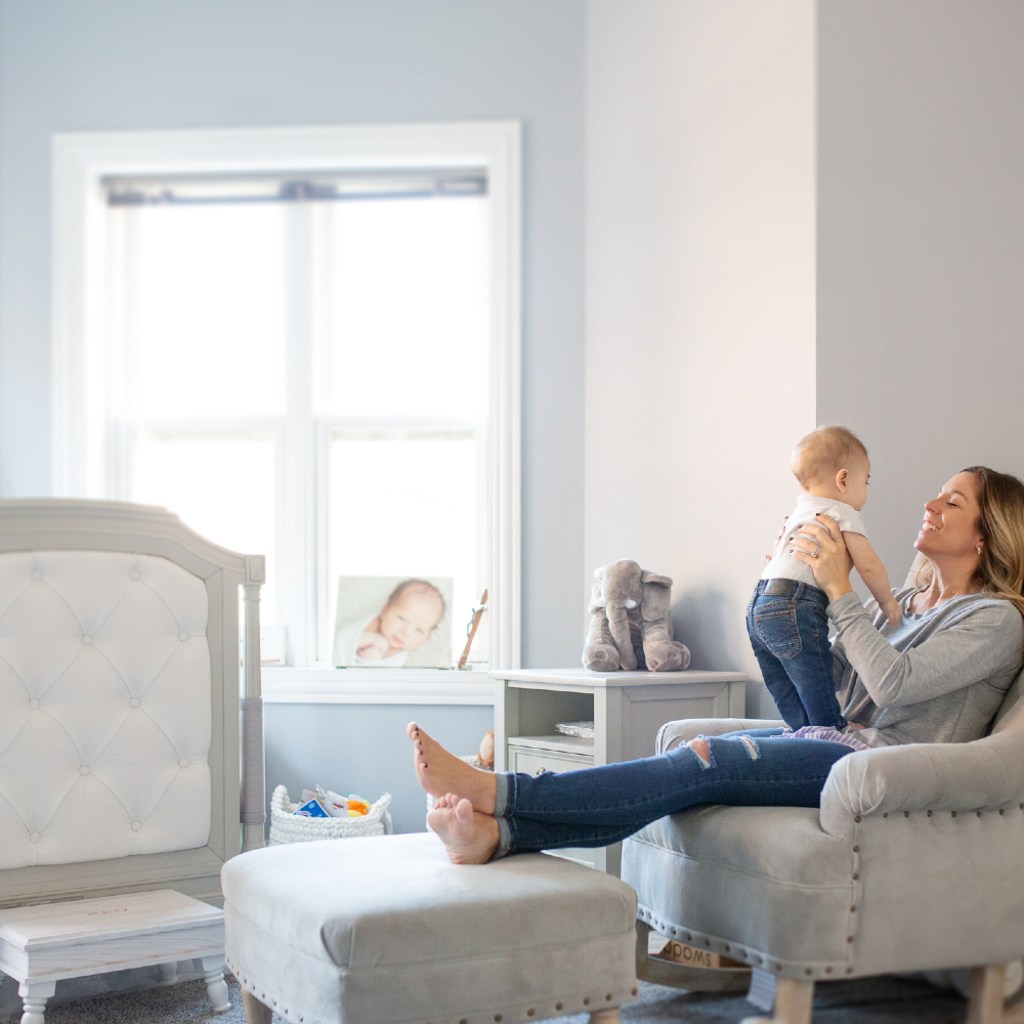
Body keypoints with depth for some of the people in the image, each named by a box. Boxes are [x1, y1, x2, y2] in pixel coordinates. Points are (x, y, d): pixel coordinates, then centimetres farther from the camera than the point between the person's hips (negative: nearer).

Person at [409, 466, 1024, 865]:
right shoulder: (909, 601, 25)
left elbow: (893, 681, -16)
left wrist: (839, 589, -10)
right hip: (838, 741, 7)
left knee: (708, 761, -26)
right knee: (693, 764, -19)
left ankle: (495, 790, -35)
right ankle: (497, 832, -36)